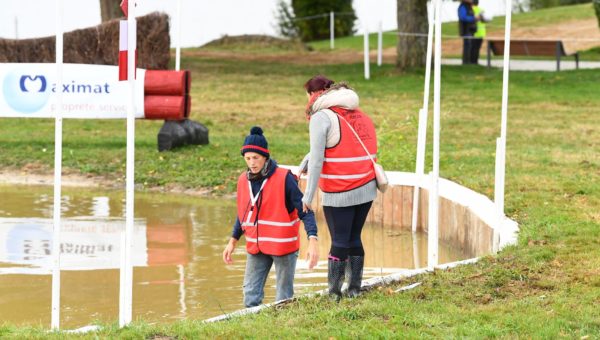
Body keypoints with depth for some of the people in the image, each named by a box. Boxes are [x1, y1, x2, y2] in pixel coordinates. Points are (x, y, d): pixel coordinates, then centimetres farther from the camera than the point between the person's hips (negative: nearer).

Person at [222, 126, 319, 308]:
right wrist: (232, 242, 18)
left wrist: (313, 241, -29)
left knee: (283, 298, 2)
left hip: (283, 246, -5)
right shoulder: (244, 180, 2)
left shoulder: (284, 178, -16)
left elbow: (305, 211, -18)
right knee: (250, 296, 3)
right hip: (256, 247, 5)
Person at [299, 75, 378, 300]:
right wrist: (301, 168, 21)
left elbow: (317, 159, -14)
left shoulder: (321, 117, -9)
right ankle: (354, 289, 17)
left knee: (339, 242, -1)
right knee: (354, 239, 13)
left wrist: (308, 196, -13)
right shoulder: (357, 113, 15)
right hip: (366, 189, 7)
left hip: (339, 194, -7)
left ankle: (334, 292, 4)